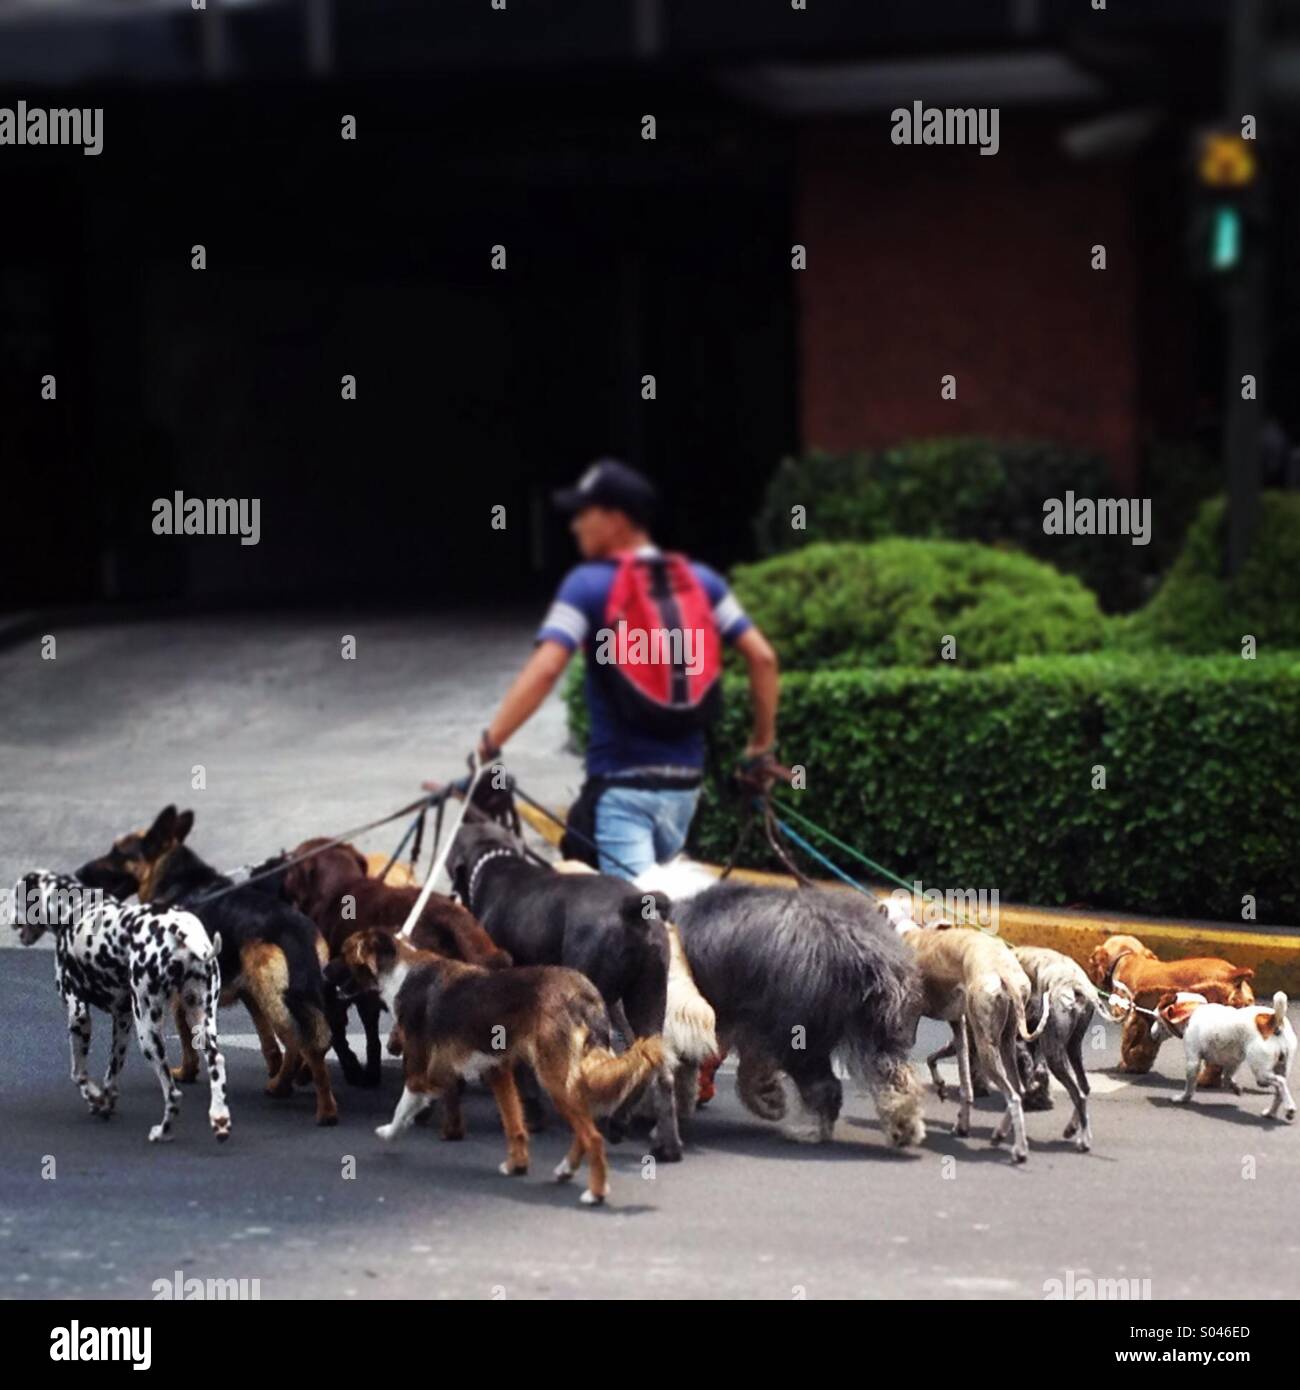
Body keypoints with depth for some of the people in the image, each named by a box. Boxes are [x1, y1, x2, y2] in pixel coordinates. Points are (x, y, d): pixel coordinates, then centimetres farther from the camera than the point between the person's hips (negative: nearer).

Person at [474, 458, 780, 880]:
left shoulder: (589, 585, -6)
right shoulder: (701, 581, 9)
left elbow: (544, 670, -17)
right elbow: (762, 657, 5)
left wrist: (486, 747, -16)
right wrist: (763, 745, 14)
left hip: (621, 785, -6)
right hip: (685, 782, 6)